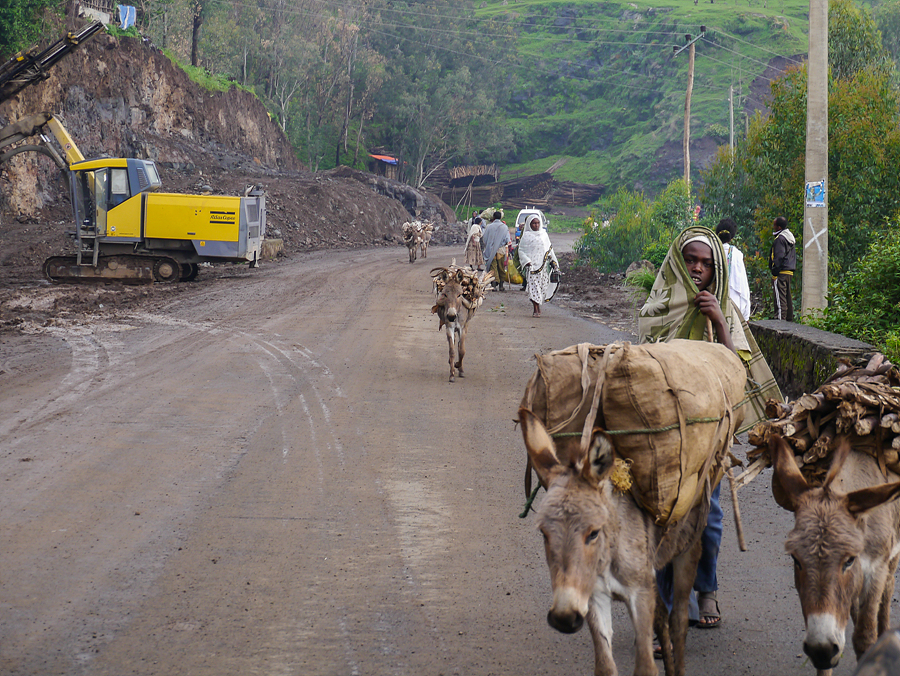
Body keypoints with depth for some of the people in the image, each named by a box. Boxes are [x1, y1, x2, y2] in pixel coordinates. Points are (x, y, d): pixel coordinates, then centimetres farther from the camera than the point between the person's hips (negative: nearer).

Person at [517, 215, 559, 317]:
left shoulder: (544, 234, 14)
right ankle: (536, 310, -12)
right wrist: (526, 261, -13)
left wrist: (553, 262, 12)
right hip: (532, 265, -4)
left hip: (544, 265, 4)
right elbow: (521, 251, 1)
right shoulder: (526, 235, 2)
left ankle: (538, 306, 19)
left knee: (543, 285, 4)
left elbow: (549, 249, 20)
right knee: (533, 286, -10)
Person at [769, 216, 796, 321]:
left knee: (780, 297, -10)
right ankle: (789, 319, 18)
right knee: (787, 296, 14)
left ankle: (780, 318, -13)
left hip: (781, 272, -10)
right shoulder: (790, 238, 18)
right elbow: (793, 256, 22)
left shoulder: (780, 239, -12)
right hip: (789, 272, 10)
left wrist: (774, 272, -16)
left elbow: (779, 257, -17)